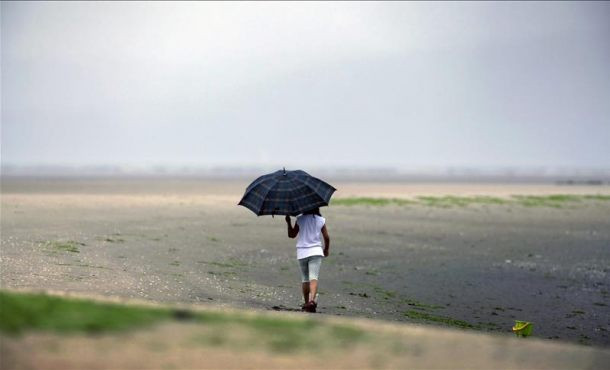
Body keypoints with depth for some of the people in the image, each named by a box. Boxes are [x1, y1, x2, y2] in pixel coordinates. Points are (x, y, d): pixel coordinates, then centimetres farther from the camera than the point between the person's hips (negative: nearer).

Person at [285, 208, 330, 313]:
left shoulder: (300, 219, -1)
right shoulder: (321, 220, 2)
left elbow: (291, 235, 2)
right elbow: (326, 237, 6)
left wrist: (288, 223, 14)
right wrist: (326, 249, 22)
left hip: (302, 253, 1)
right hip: (316, 251, -1)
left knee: (305, 278, 14)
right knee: (313, 277, -11)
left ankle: (306, 302, 18)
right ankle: (312, 299, -31)